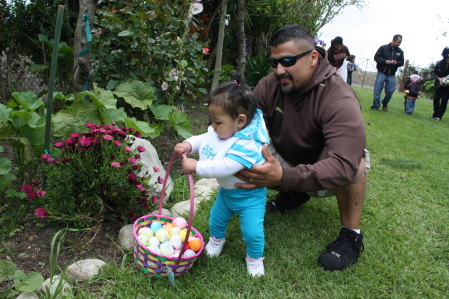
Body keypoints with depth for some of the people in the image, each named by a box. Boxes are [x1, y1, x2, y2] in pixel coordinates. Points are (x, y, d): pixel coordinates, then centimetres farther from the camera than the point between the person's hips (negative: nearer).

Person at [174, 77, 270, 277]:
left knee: (252, 231, -6)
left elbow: (225, 166, -45)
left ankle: (255, 258, 24)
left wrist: (196, 167, -41)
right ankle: (216, 239, 55)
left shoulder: (246, 145, -38)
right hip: (226, 191, 8)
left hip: (249, 196, -8)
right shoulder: (220, 132, -11)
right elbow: (203, 139, 4)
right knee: (216, 218, 24)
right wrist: (189, 144, -16)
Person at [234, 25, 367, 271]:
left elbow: (344, 166, -44)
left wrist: (284, 177, -56)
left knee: (353, 155, -36)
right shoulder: (269, 86, -15)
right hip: (286, 166, 5)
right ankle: (292, 195, 10)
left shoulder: (340, 101, -32)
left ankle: (351, 235, -17)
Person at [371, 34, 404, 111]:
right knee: (377, 91, -4)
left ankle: (385, 104, 27)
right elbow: (376, 57, -6)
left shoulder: (400, 52, 6)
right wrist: (385, 61, -21)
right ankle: (375, 106, 7)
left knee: (390, 91, 2)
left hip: (391, 75, 3)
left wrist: (396, 62, -13)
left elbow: (402, 62, 10)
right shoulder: (383, 48, -4)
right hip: (381, 73, -3)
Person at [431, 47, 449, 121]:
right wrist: (439, 79, -20)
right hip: (439, 85, 2)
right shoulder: (439, 63, -12)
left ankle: (439, 116, 4)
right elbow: (434, 73, -1)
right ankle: (435, 114, 18)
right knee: (436, 99, 1)